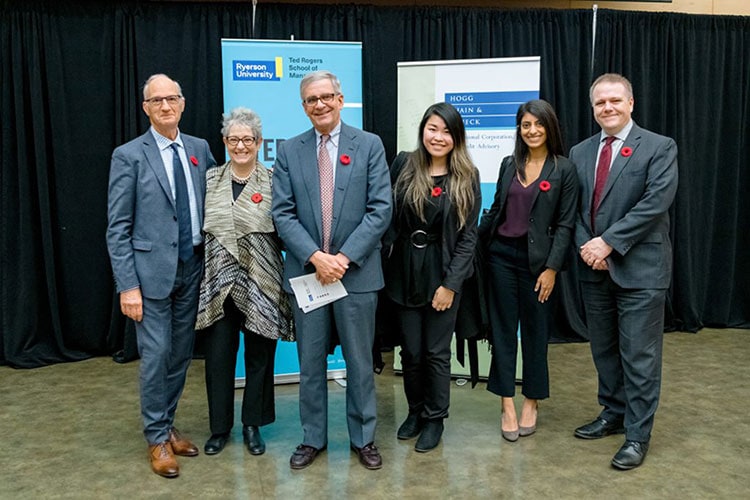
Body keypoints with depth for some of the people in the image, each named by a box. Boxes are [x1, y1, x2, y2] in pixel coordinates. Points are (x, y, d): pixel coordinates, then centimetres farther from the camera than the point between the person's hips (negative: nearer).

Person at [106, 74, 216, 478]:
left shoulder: (200, 149, 7)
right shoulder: (129, 155, -5)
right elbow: (118, 227, -7)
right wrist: (127, 285, -12)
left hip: (192, 268, 4)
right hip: (152, 270, -4)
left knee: (181, 354, 13)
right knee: (156, 355, 1)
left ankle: (167, 426, 30)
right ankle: (157, 439, 18)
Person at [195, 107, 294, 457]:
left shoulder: (273, 182, -2)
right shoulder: (210, 180, 6)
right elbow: (198, 227, 11)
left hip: (261, 283, -2)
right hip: (218, 282, 2)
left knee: (259, 357, 10)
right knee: (218, 356, 6)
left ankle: (253, 425, 28)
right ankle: (219, 426, 26)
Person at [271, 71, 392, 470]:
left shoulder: (369, 145, 0)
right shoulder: (289, 151, 5)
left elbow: (380, 209, -6)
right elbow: (283, 213, -1)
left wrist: (344, 257, -14)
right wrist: (315, 257, -14)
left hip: (356, 271, -1)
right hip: (306, 271, 2)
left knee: (360, 361, 10)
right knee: (310, 361, 12)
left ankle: (363, 438, 26)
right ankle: (313, 438, 27)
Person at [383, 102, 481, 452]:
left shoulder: (466, 177, -4)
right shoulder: (404, 165, 0)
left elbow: (468, 235, -5)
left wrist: (450, 284, -10)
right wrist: (384, 250, -5)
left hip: (443, 273, -1)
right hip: (405, 270, 2)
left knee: (437, 352, 7)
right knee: (410, 350, 10)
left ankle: (434, 419, 26)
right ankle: (415, 411, 32)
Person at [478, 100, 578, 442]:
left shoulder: (564, 169, -3)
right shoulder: (509, 164, 8)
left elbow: (565, 223, -6)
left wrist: (552, 268, -11)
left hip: (537, 259, -3)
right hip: (501, 255, 3)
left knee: (535, 331, 8)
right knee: (503, 328, 5)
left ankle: (531, 403, 24)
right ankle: (507, 406, 14)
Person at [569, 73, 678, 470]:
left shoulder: (659, 148, -4)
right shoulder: (580, 153, 11)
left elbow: (656, 201, -15)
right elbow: (573, 208, 7)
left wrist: (609, 242, -19)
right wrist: (586, 247, -9)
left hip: (639, 268, -5)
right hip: (595, 269, 5)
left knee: (639, 355, 1)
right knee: (603, 349, 16)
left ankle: (637, 435, 14)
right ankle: (613, 415, 33)